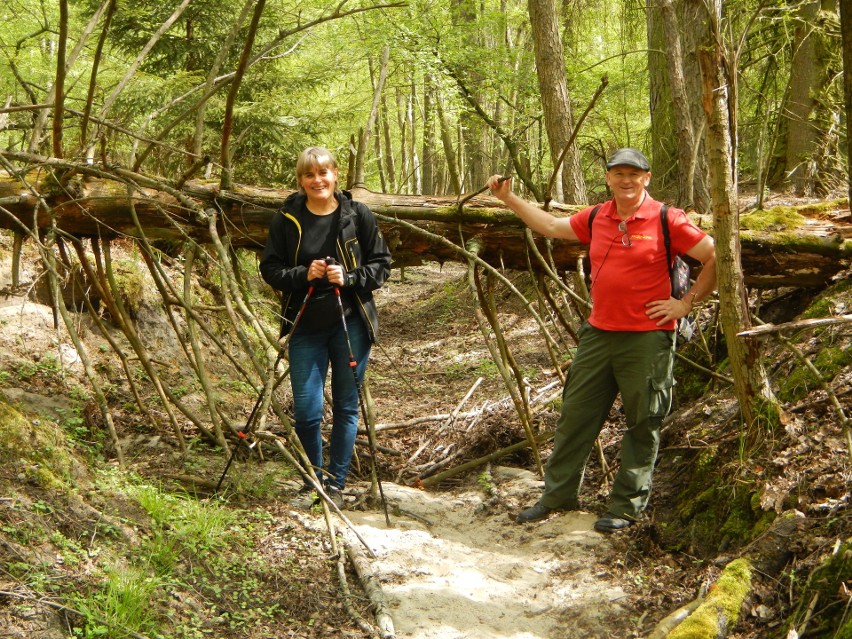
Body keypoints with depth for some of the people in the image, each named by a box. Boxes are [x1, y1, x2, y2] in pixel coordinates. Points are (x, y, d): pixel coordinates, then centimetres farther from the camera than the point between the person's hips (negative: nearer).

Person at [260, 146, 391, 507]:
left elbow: (381, 263, 2)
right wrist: (303, 274, -16)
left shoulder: (358, 215, -2)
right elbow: (269, 269, 2)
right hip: (306, 327, 0)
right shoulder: (287, 220, -1)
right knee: (306, 410, -1)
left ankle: (336, 484, 21)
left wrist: (349, 278, -15)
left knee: (346, 407, 7)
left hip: (351, 325, 0)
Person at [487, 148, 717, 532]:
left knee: (642, 424, 5)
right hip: (599, 334, 6)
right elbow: (552, 227, 21)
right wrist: (509, 199, 19)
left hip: (647, 339, -5)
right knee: (575, 415, 11)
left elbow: (716, 258, -7)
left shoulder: (666, 220, -8)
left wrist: (687, 303, -7)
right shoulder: (596, 219, 7)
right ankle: (558, 495, 23)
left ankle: (627, 506, 16)